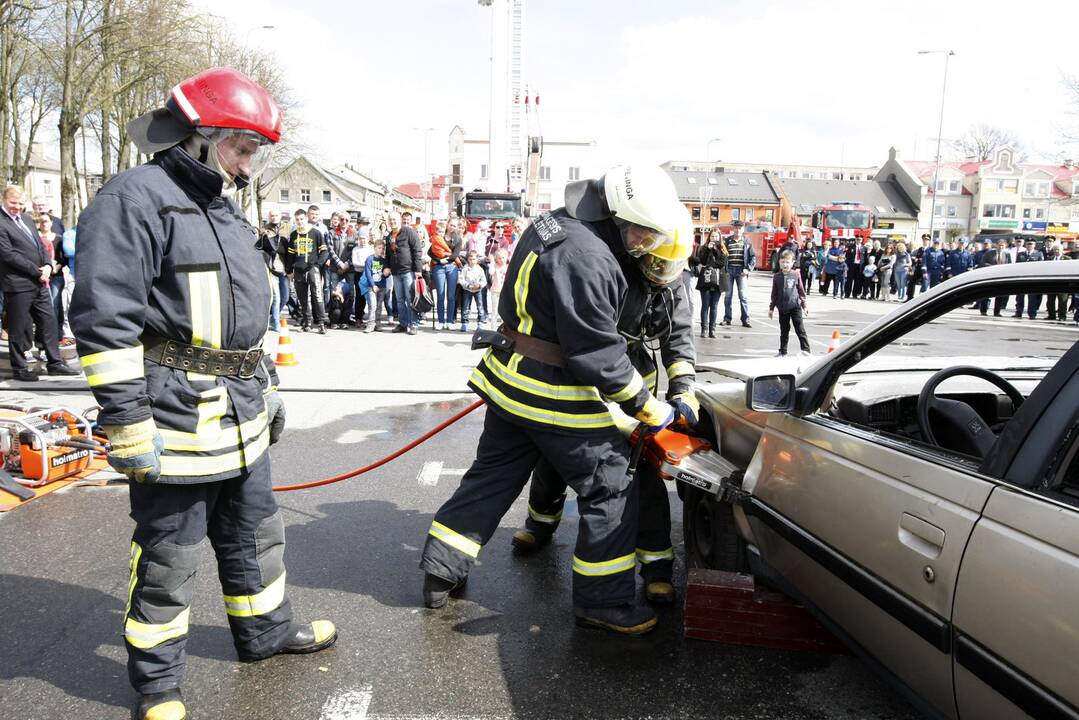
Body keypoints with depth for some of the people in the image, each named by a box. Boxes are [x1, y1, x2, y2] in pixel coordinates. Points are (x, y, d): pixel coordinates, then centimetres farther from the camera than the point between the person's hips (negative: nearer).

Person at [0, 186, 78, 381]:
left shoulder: (27, 219, 14)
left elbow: (41, 245, 16)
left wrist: (48, 265, -2)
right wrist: (37, 271, -15)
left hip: (39, 283, 8)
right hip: (18, 285, -8)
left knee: (49, 321, 11)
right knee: (19, 327, 3)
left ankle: (54, 363, 20)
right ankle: (19, 368, 15)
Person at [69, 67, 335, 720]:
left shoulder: (226, 209, 17)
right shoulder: (135, 199, -13)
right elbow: (105, 322, -19)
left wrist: (267, 388, 23)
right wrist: (128, 426, -20)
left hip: (242, 416, 9)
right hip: (176, 416, -8)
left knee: (255, 531, 21)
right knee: (168, 557, 6)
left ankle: (267, 629, 41)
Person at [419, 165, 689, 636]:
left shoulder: (554, 225, 7)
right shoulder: (587, 258, -24)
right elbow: (597, 353, -22)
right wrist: (648, 408, -12)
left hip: (509, 380, 9)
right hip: (554, 394, -9)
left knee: (492, 476, 19)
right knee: (610, 488, 5)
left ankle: (440, 571, 27)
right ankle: (602, 602, 15)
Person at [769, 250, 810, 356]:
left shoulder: (796, 275, -1)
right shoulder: (777, 277, 4)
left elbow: (801, 291, 4)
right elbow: (774, 294, 9)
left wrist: (804, 305, 4)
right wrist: (771, 308, 10)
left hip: (795, 306, -2)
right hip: (782, 308, 2)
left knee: (800, 329, -3)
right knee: (784, 330, 11)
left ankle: (805, 349, 0)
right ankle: (783, 351, 19)